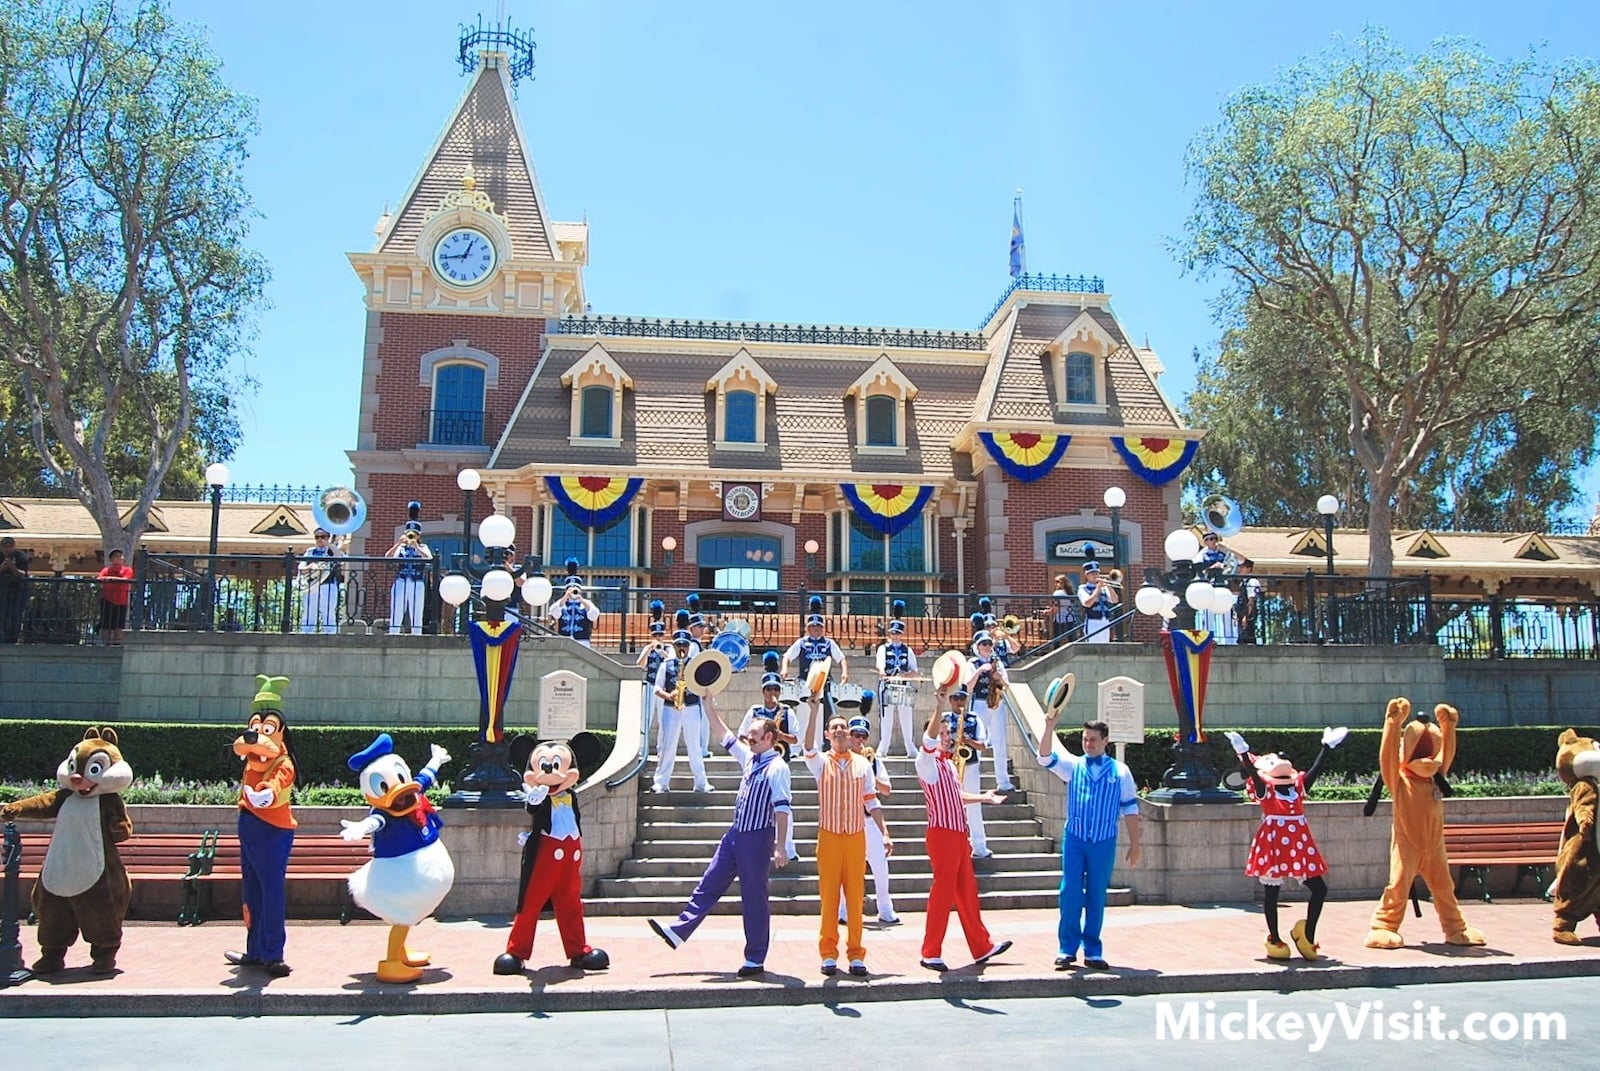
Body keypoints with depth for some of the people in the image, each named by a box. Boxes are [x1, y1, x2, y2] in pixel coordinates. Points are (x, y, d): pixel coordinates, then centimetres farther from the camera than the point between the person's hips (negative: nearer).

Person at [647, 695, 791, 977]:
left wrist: (779, 847, -25)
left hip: (758, 837, -8)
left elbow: (783, 808, -20)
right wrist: (708, 702, 17)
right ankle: (679, 931, 16)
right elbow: (723, 734, 19)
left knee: (754, 898, 0)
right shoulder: (749, 758, 11)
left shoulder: (777, 767, -14)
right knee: (709, 884, 11)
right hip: (736, 834, 8)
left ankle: (755, 959, 10)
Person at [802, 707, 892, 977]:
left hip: (856, 836, 2)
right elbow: (808, 747, -22)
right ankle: (829, 954, 10)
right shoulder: (821, 762, 0)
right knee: (829, 894, 1)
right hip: (829, 836, -1)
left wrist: (885, 833, 0)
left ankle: (856, 954, 11)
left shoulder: (862, 764, 7)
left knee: (855, 895, 3)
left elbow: (871, 801, 8)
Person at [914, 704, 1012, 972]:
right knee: (943, 891, -5)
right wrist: (940, 705, -39)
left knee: (967, 890, 15)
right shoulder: (927, 761, -9)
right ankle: (931, 953, 2)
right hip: (942, 833, -9)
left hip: (959, 834, 9)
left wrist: (983, 798, 36)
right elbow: (929, 739, -30)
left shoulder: (948, 763, 18)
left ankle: (982, 947, 24)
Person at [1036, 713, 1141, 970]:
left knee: (1097, 897, 6)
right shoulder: (1072, 765, 7)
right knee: (1070, 893, -3)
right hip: (1074, 839, 0)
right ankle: (1067, 949, 6)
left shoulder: (1120, 771, 7)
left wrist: (1134, 844, 6)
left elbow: (1130, 809, 8)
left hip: (1104, 843, 0)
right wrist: (1050, 725, -21)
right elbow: (1045, 756, -9)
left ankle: (1093, 951, 16)